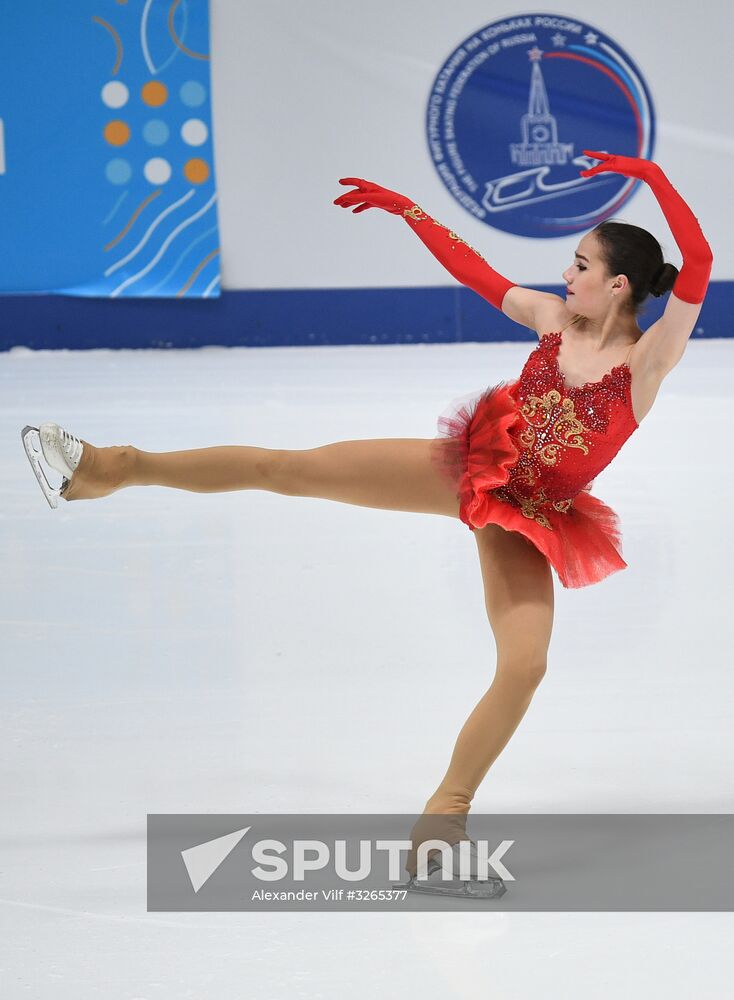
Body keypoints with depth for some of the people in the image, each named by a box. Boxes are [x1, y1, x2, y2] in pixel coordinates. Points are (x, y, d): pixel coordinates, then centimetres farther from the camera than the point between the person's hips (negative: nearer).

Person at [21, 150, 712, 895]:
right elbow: (471, 268, 14)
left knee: (525, 665, -20)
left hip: (526, 518, -3)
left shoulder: (649, 358, -13)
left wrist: (652, 178, -35)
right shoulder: (553, 319, 1)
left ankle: (441, 820, -7)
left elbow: (699, 264, -27)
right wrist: (402, 206, 16)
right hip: (469, 467, 3)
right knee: (293, 469, -4)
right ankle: (113, 469, 1)